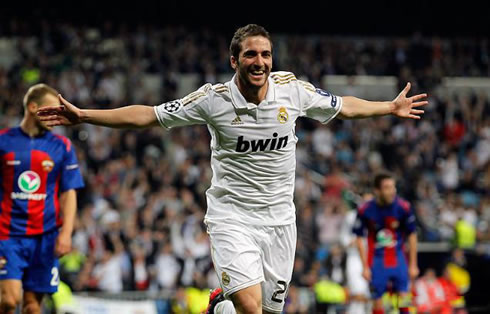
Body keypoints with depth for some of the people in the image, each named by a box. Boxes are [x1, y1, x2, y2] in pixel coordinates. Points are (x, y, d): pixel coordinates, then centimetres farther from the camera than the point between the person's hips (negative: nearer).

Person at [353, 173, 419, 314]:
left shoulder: (403, 207, -11)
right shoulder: (365, 210, -12)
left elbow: (412, 236, 0)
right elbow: (360, 239, -2)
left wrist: (413, 265, 1)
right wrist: (365, 267, -5)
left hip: (398, 257, 1)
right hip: (376, 259, -1)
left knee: (403, 296, -8)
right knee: (377, 300, 0)